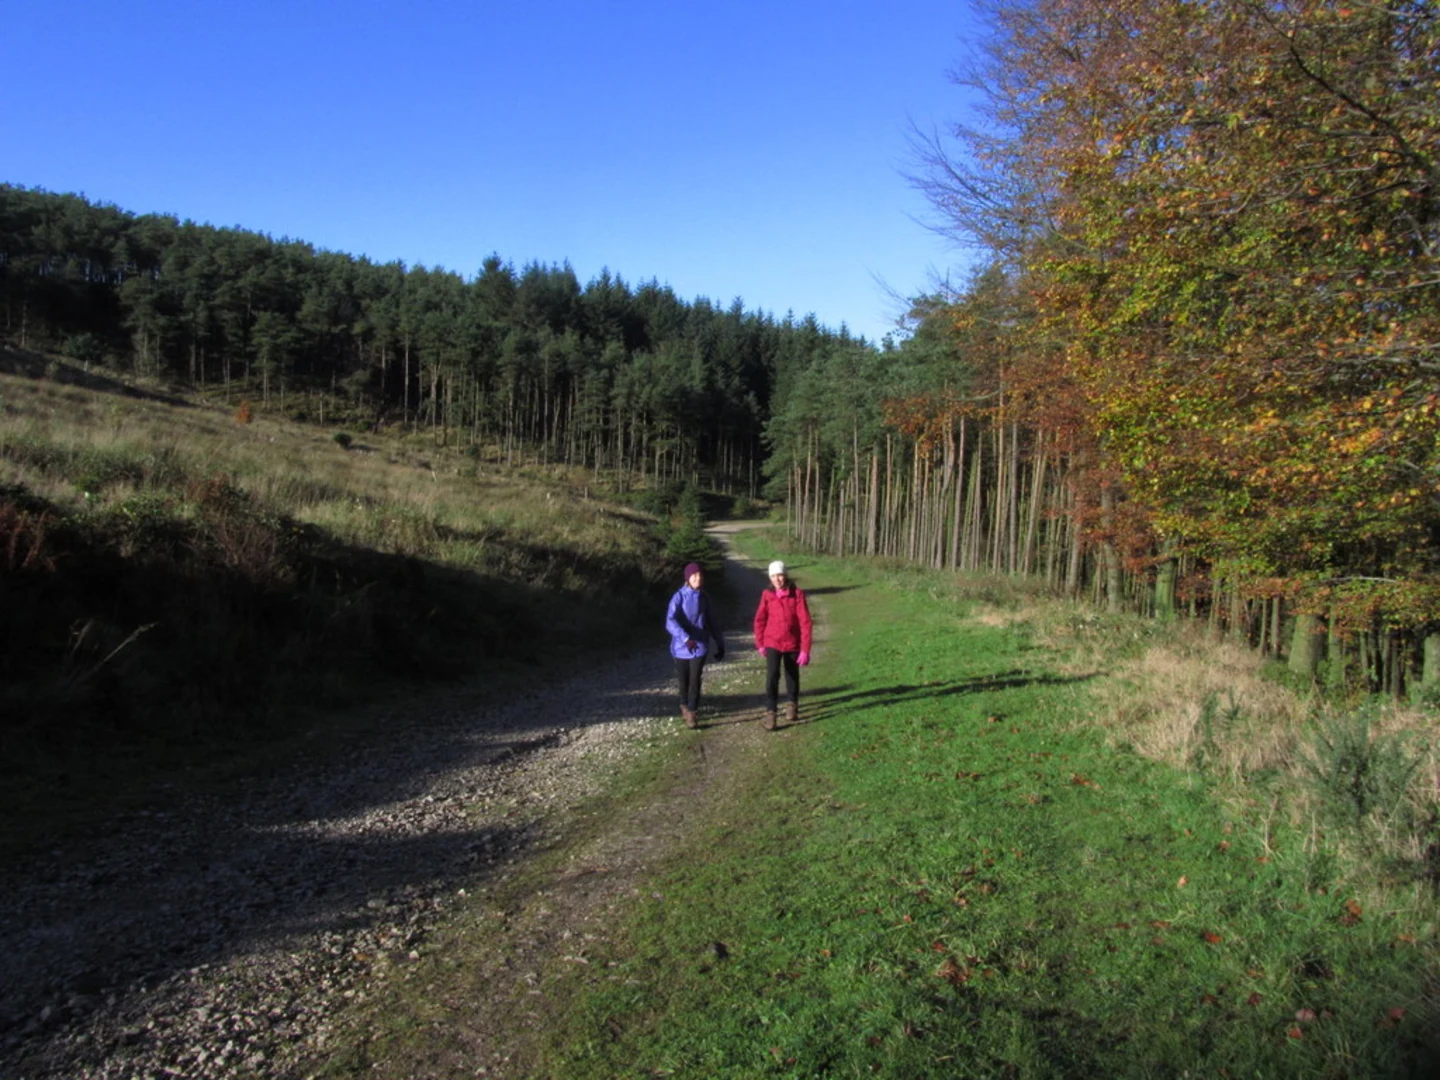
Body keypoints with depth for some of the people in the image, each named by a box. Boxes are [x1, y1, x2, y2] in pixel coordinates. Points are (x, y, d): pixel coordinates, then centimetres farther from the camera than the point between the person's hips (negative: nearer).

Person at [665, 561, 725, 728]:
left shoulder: (704, 598, 2)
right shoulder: (679, 597, -12)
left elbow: (713, 622, 11)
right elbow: (670, 622, -24)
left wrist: (720, 644, 12)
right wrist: (685, 638, -38)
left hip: (700, 645, 2)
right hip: (681, 646, -2)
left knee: (695, 679, -8)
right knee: (683, 679, 12)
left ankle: (691, 712, 2)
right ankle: (685, 705, 38)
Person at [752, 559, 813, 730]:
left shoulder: (797, 593, -15)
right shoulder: (767, 595, -7)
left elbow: (805, 622, -15)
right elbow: (760, 619, 5)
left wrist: (805, 649, -17)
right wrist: (760, 643, 7)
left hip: (792, 644, 0)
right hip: (772, 643, 1)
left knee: (792, 675, 16)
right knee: (772, 676, -12)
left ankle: (793, 705, 38)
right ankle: (770, 713, -8)